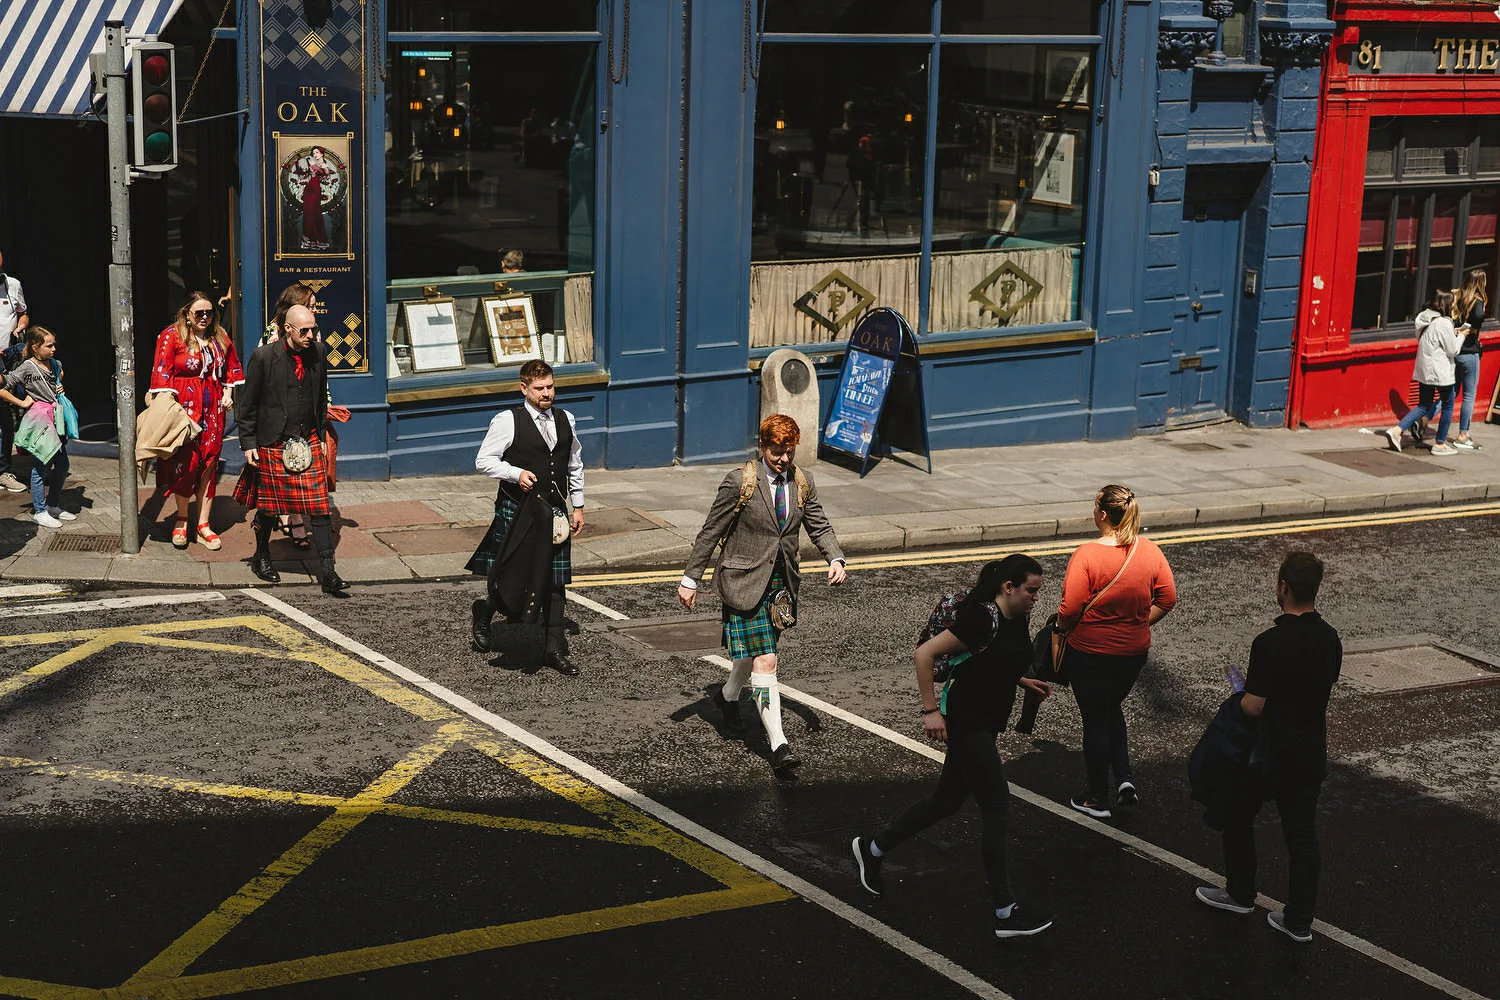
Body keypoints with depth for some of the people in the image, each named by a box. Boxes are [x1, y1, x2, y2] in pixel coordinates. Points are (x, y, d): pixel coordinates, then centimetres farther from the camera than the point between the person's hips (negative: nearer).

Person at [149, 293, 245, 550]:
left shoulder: (220, 337, 10)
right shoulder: (171, 336, -6)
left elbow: (232, 367, 23)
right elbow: (162, 374, -10)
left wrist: (228, 393, 10)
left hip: (213, 408, 5)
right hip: (184, 406, -5)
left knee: (209, 463, 5)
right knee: (185, 461, -4)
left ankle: (203, 524, 11)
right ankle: (181, 520, 13)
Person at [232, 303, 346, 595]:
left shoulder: (317, 353, 3)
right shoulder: (264, 357, -10)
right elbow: (246, 404, -3)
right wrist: (248, 443, -5)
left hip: (309, 443, 3)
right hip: (272, 444, -3)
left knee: (320, 507, -4)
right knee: (269, 505, 10)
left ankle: (327, 572, -2)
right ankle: (261, 558, 35)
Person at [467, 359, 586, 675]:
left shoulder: (566, 420, 10)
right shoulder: (508, 421, -7)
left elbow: (575, 467, 19)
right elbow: (483, 460, -6)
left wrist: (577, 507, 15)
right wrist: (517, 473, -20)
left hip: (554, 512, 5)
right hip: (517, 510, -5)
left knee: (555, 583, 6)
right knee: (514, 577, -2)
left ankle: (554, 649, 14)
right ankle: (484, 611, 31)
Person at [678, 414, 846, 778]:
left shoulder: (802, 482, 2)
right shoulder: (740, 482, -13)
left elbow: (819, 527, 10)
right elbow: (710, 533, -8)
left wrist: (836, 559, -10)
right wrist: (690, 580, -6)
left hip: (781, 581, 6)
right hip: (744, 581, -6)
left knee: (754, 651, 21)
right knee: (764, 661, -12)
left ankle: (729, 696, 52)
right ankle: (778, 745, -12)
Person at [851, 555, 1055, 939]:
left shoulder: (1019, 622, 5)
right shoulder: (983, 620, -22)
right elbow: (924, 654, -23)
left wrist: (1023, 681, 7)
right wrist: (931, 711, -23)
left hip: (985, 727, 10)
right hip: (965, 726, -10)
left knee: (945, 802, 18)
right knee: (997, 811, -8)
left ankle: (871, 849, 35)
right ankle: (1006, 914, -1)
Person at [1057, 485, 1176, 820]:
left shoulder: (1087, 555, -21)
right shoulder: (1150, 551, -5)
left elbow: (1070, 610, -21)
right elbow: (1167, 598, 1)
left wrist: (1061, 629, -1)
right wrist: (1139, 624, 13)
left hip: (1090, 651, -5)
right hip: (1134, 651, 5)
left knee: (1095, 720, 10)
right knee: (1112, 709, 27)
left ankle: (1098, 799, 20)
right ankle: (1125, 777, 14)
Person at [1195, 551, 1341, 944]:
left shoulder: (1270, 643, -25)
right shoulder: (1329, 638, -4)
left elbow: (1253, 706, -22)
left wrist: (1243, 695, -1)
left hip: (1269, 754, -6)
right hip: (1312, 754, 6)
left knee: (1237, 816, 18)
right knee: (1302, 833, 12)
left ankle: (1240, 894, 32)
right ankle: (1299, 920, 17)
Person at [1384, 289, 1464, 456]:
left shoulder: (1424, 319, 7)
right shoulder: (1444, 324, -19)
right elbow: (1453, 350, -12)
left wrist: (1452, 333, 13)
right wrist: (1461, 336, 4)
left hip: (1423, 370, 8)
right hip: (1440, 372, -8)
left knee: (1424, 405, 14)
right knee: (1448, 405, 9)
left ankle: (1397, 430, -3)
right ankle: (1440, 444, 15)